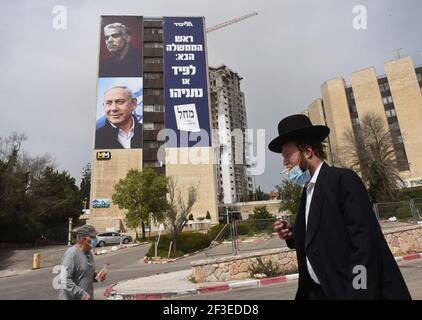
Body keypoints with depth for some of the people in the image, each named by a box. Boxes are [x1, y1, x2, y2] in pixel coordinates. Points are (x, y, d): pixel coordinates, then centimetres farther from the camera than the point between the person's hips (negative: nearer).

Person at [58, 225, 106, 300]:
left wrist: (96, 276, -2)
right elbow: (64, 279, -24)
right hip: (71, 297, -8)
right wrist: (82, 294, -25)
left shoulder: (89, 253, 7)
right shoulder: (72, 253, -19)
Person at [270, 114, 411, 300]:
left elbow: (365, 241, -21)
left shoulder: (344, 179, -15)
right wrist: (292, 236, 0)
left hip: (351, 290, -7)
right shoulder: (307, 190, 9)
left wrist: (359, 294, -23)